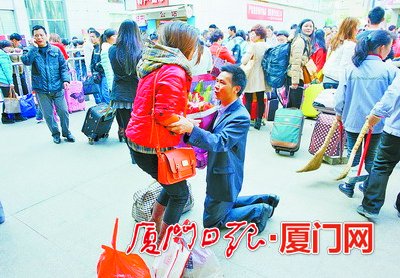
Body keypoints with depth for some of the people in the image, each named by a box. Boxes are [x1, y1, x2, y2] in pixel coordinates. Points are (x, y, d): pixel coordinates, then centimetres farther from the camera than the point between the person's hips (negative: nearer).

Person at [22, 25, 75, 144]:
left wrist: (65, 80, -7)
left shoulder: (55, 50, 4)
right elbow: (26, 61, -16)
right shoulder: (31, 51, 3)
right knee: (48, 114, 8)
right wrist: (34, 47, -14)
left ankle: (66, 132, 22)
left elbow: (63, 66, 6)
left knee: (63, 111, 3)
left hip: (57, 88, 0)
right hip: (41, 89, 0)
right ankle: (55, 133, 25)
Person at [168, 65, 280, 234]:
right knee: (226, 204, 30)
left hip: (225, 179, -9)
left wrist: (191, 129, -51)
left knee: (210, 222, 10)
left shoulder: (241, 117, -26)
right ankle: (264, 200, 32)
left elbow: (220, 142, -37)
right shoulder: (221, 109, 0)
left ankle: (259, 210, 15)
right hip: (217, 174, 9)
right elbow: (210, 137, 0)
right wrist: (186, 128, -18)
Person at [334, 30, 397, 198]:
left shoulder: (351, 69, -7)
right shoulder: (390, 70, -11)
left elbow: (340, 95, -4)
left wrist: (339, 113, 11)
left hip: (352, 120, 1)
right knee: (371, 156, 18)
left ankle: (349, 186, 24)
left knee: (353, 155, 14)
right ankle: (369, 187, 32)